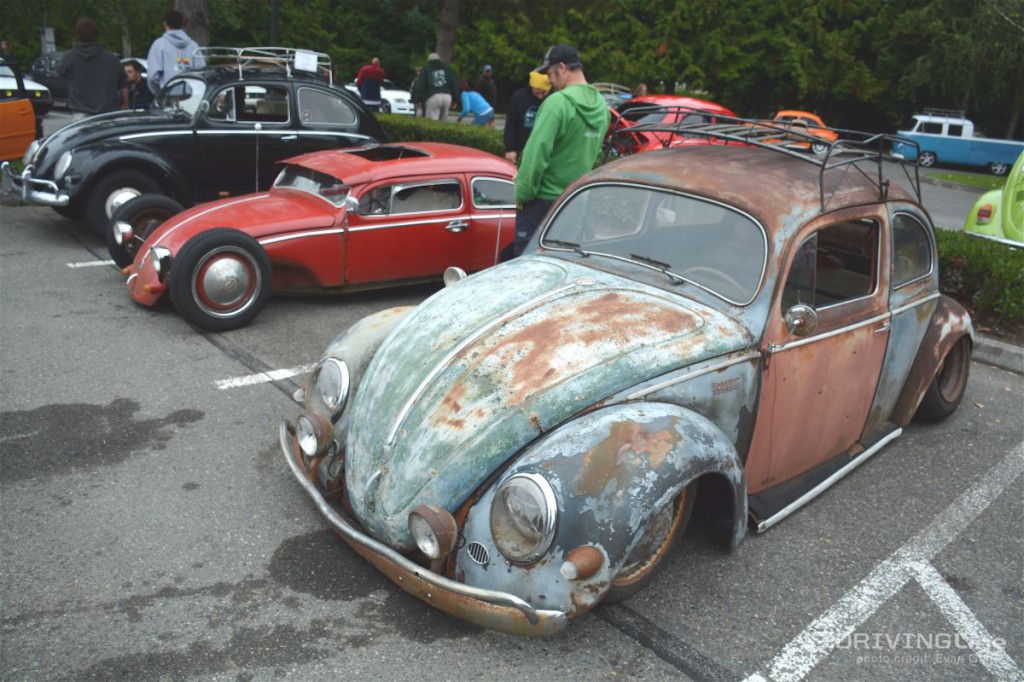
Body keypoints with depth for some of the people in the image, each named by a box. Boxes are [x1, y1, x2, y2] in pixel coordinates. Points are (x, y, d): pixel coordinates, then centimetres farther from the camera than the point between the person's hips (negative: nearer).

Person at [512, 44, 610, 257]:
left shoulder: (558, 102, -18)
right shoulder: (601, 105, 5)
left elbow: (537, 152, -20)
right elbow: (593, 153, 11)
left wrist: (523, 192, -12)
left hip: (545, 199, -7)